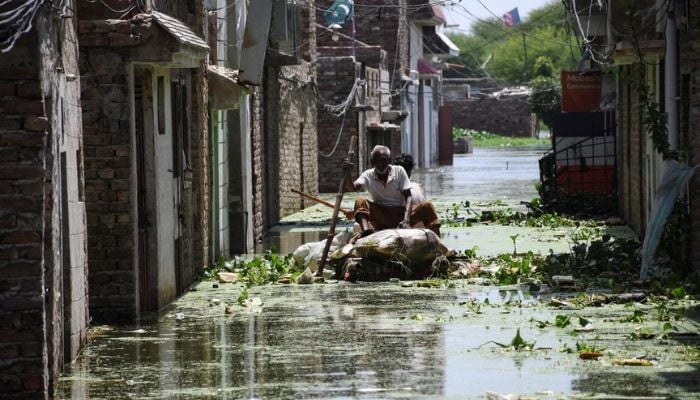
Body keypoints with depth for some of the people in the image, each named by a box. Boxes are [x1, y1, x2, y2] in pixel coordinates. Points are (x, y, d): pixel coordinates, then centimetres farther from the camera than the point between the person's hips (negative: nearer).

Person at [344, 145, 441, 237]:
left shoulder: (399, 171, 0)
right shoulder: (368, 175, 2)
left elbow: (408, 197, -6)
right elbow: (352, 188, -13)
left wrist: (406, 220, -22)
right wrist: (348, 173, -33)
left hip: (401, 213, 0)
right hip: (380, 217, 0)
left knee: (427, 206, -22)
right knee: (360, 202, -26)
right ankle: (366, 231, -53)